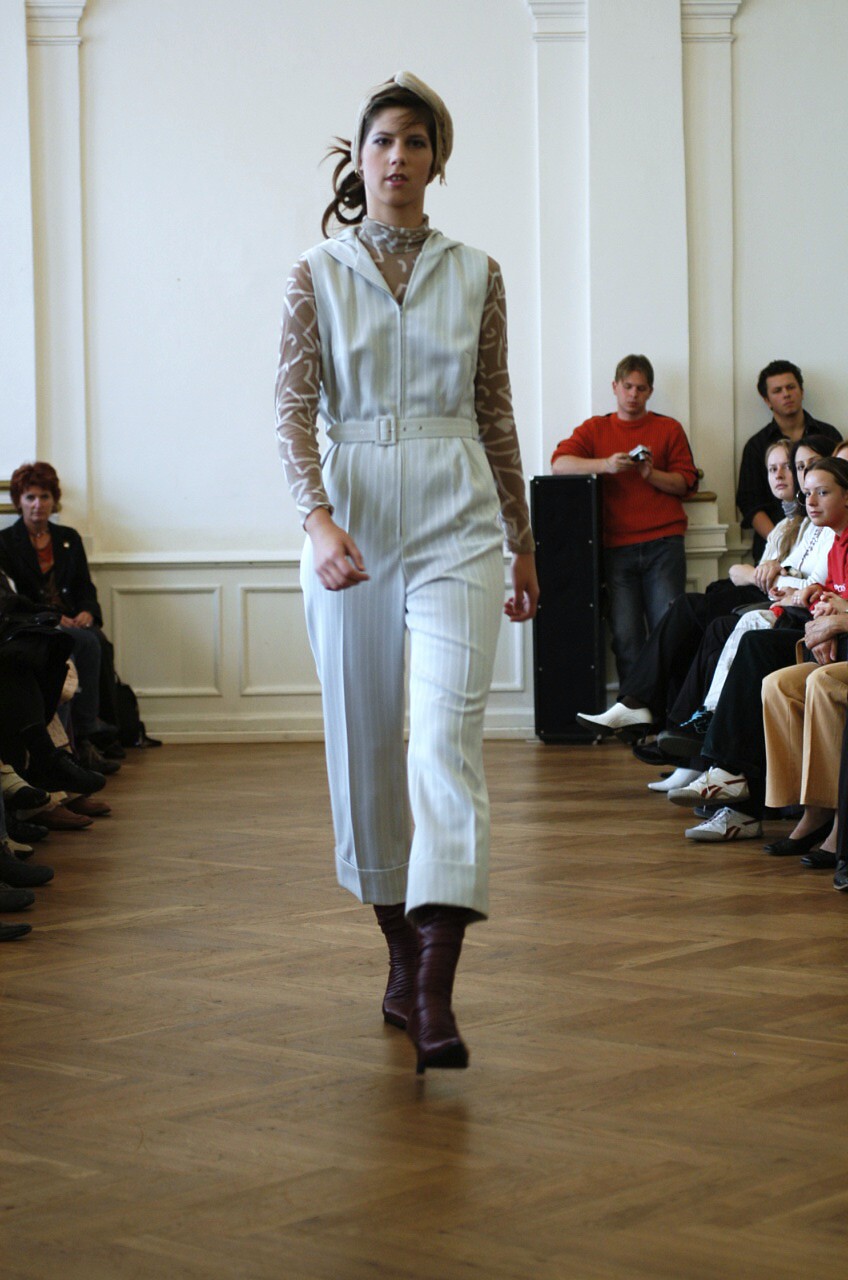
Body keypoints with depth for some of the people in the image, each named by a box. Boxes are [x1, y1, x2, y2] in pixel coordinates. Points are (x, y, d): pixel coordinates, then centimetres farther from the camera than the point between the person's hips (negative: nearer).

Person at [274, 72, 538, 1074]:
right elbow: (293, 410, -4)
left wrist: (523, 542, 16)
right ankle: (402, 960, 24)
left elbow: (496, 415, 13)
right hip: (350, 521, 1)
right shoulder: (316, 276, 5)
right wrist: (320, 519, -20)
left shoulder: (475, 275, 8)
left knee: (446, 738, -15)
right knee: (365, 745, 8)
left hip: (456, 520, -1)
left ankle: (434, 994, -18)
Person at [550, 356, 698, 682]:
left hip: (663, 544, -1)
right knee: (625, 635, -7)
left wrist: (651, 474, -10)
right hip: (617, 548, 1)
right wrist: (605, 464, -14)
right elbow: (559, 463, 1)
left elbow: (686, 483, 8)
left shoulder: (669, 429, 15)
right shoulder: (595, 429, 16)